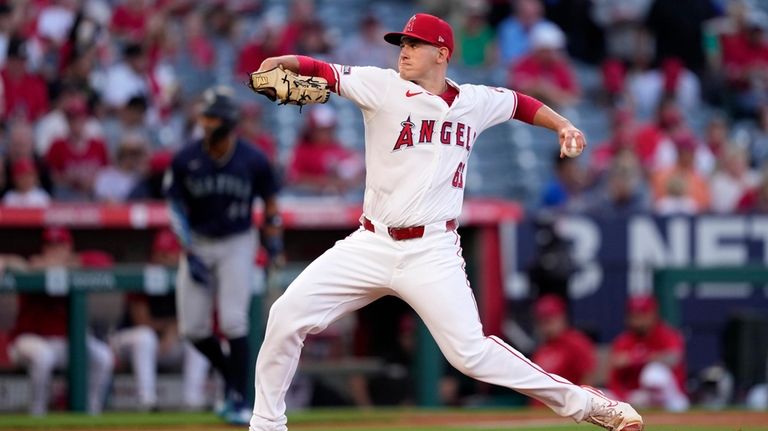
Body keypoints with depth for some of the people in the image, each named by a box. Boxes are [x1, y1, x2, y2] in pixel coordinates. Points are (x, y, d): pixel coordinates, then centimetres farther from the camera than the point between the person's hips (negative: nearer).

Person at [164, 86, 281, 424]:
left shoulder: (253, 160, -13)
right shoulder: (186, 160, -12)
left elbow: (269, 200, 4)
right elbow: (177, 208, -6)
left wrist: (273, 242, 3)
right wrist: (190, 255, -12)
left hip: (237, 244, -2)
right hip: (198, 244, 2)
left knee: (233, 321, -13)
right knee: (192, 328, 0)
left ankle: (238, 399, -2)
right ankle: (230, 373, 26)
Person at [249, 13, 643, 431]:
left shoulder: (476, 101, 6)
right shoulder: (384, 87, -1)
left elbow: (520, 103, 25)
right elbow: (326, 74, -15)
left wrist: (562, 124, 11)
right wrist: (286, 63, -33)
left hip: (431, 252, -1)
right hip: (371, 244, 1)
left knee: (471, 351, -14)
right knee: (286, 315, -9)